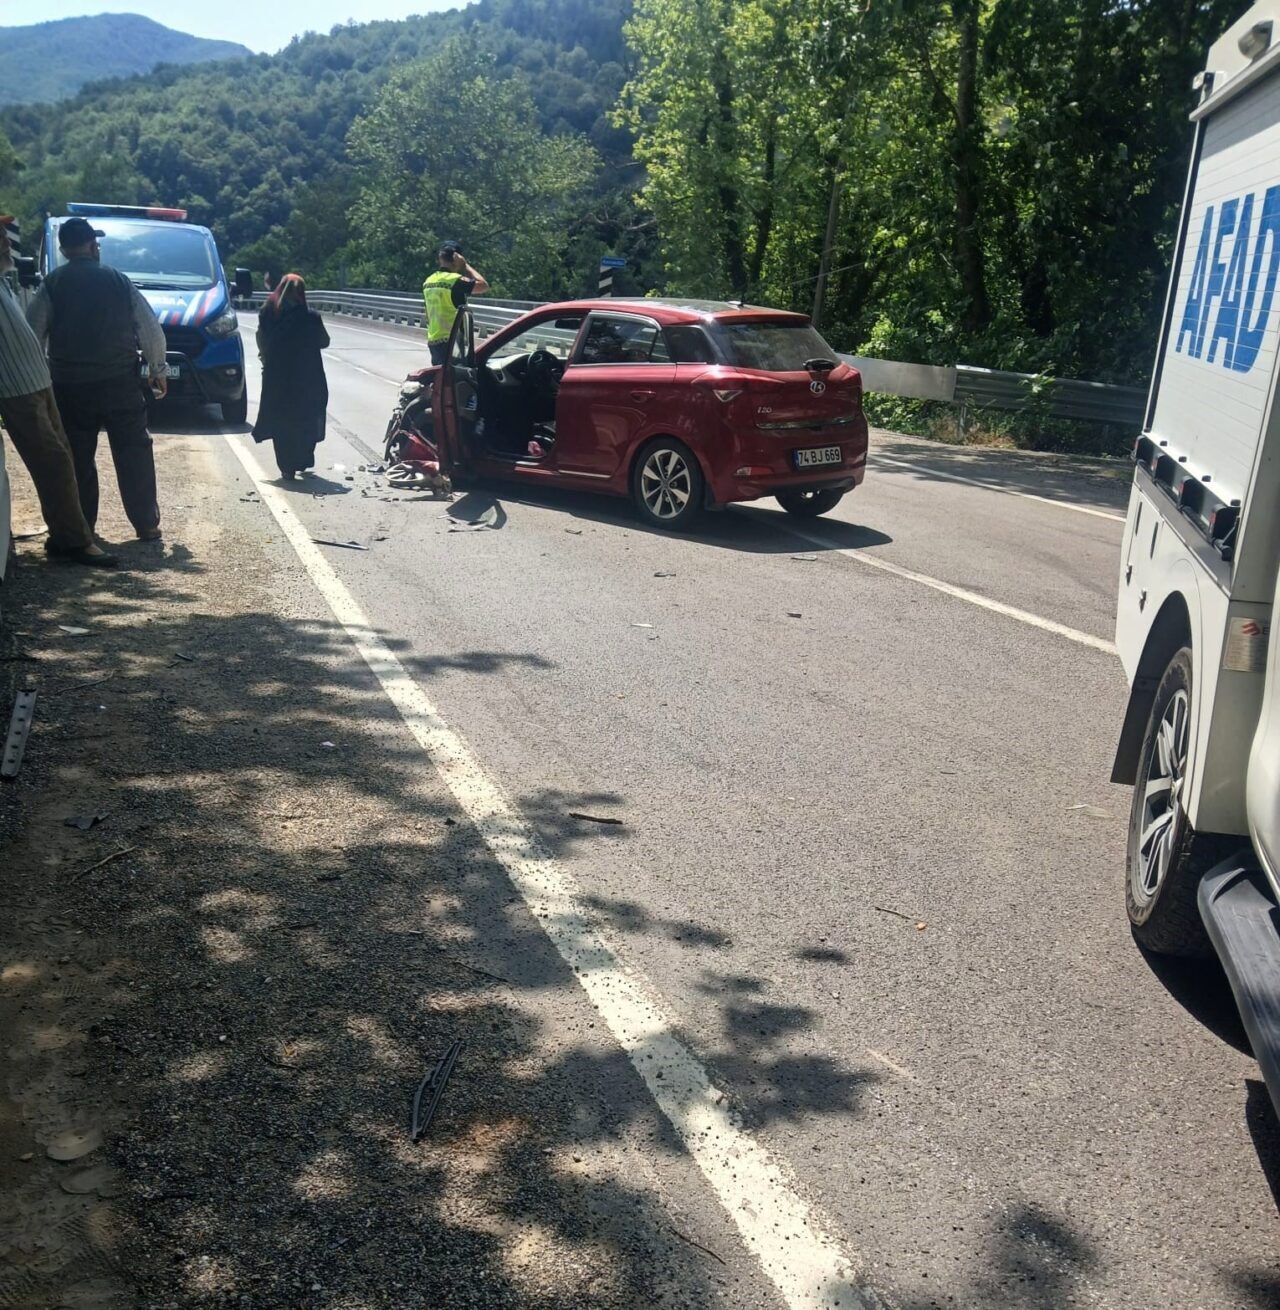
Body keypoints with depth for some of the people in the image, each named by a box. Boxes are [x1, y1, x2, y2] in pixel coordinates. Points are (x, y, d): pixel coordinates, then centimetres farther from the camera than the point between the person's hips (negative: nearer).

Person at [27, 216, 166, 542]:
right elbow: (152, 330, 2)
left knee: (78, 458, 9)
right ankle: (147, 525, 6)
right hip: (120, 384, 0)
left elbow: (33, 334, -6)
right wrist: (158, 371, 14)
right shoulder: (119, 281, 3)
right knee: (134, 454, 6)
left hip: (70, 386, 0)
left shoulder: (53, 285, -1)